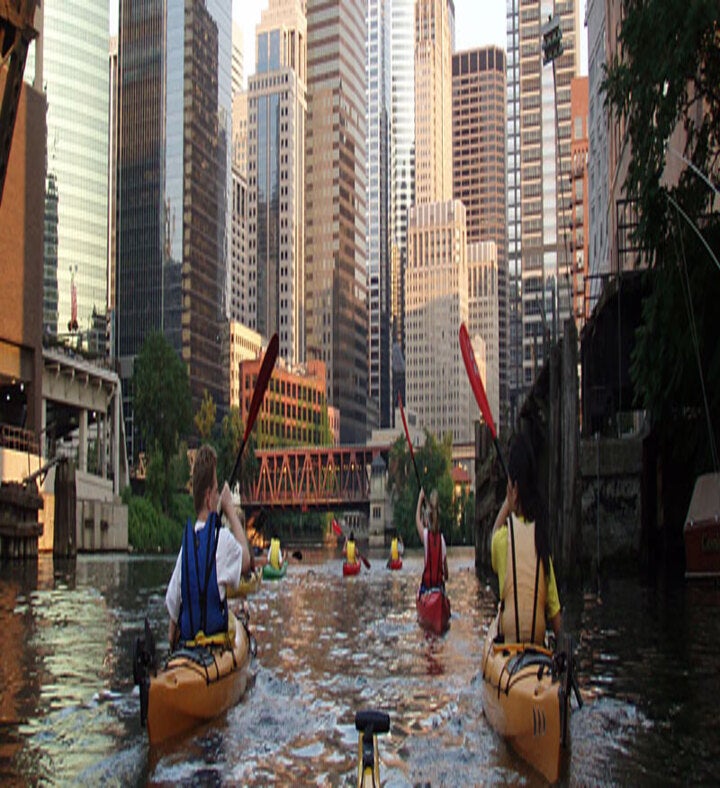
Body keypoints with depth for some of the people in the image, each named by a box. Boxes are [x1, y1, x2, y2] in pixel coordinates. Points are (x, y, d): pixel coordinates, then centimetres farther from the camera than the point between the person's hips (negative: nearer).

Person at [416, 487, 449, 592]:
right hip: (439, 583, 2)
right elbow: (445, 564, 5)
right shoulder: (442, 538, -2)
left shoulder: (426, 534, -8)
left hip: (427, 582, -2)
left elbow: (417, 519, 10)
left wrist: (420, 498, 17)